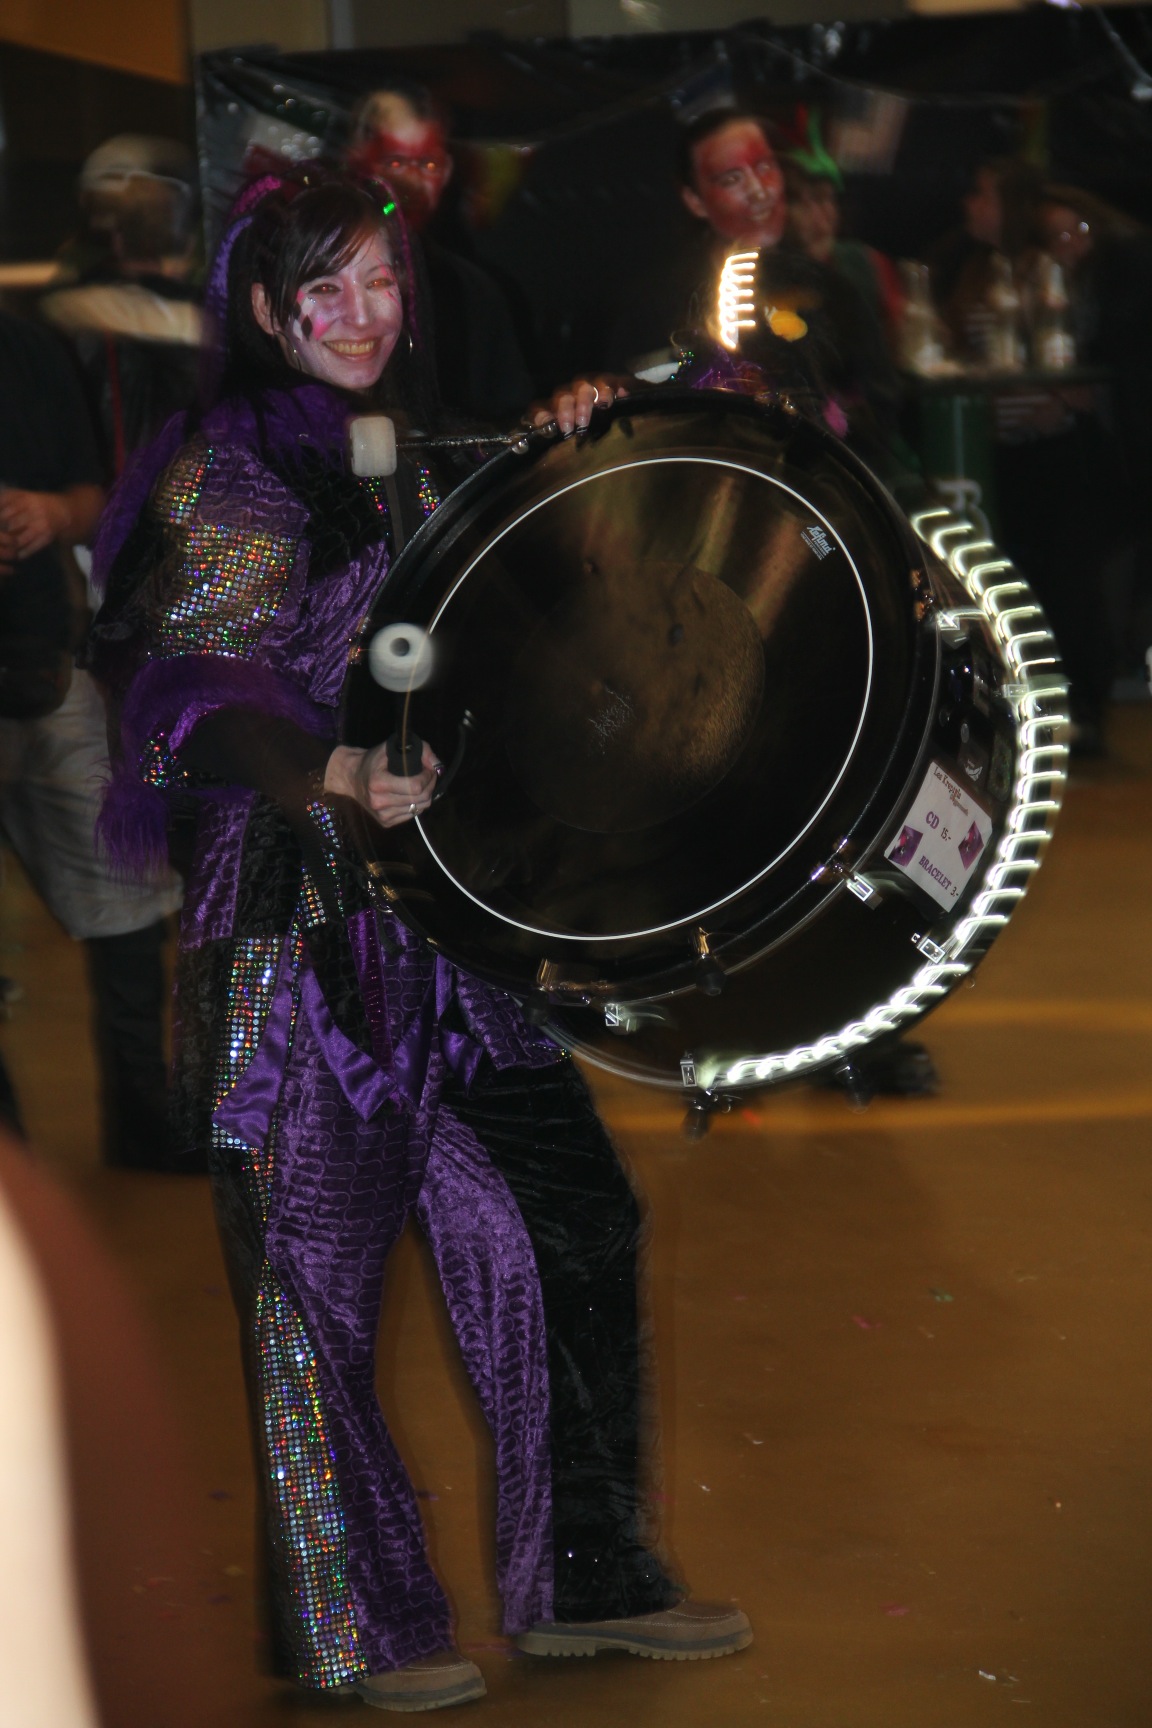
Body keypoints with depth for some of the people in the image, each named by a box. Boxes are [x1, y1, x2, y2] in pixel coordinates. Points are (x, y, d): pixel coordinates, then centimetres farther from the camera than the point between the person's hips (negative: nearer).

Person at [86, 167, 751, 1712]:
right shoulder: (220, 472, -5)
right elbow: (190, 692, -15)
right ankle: (360, 1628, 13)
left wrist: (563, 441, 10)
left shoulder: (414, 460, 16)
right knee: (320, 1255, 0)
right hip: (301, 907, -7)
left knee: (563, 1215, 6)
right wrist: (332, 777, -32)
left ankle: (582, 1579, 19)